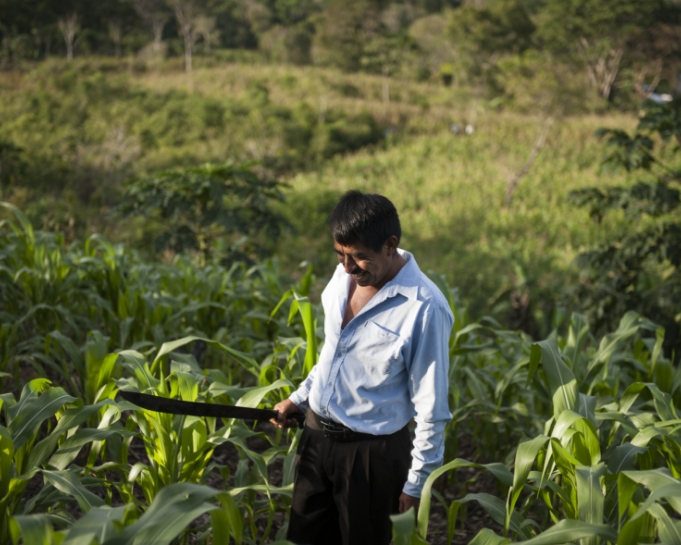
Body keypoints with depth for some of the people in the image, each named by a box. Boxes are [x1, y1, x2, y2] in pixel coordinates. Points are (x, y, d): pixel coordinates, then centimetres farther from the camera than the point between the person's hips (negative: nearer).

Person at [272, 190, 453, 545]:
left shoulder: (424, 309, -25)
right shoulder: (345, 276, -3)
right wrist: (299, 398, 15)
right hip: (317, 434, 7)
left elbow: (431, 406, -17)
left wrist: (416, 483, -11)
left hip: (371, 452, -6)